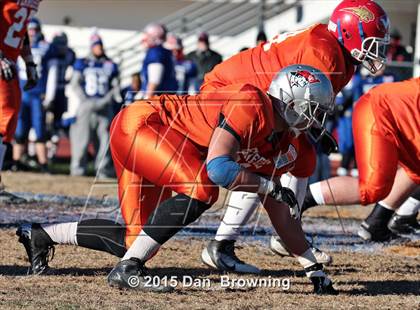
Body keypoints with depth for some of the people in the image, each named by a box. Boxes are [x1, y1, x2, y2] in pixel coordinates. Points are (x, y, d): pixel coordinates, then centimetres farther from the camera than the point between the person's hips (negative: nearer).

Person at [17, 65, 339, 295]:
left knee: (138, 239, 9)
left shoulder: (282, 145, 6)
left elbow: (282, 215, 12)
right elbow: (217, 167, -32)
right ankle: (127, 270, -22)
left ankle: (40, 235, 28)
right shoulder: (252, 105, -23)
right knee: (201, 188, -28)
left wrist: (314, 269, 11)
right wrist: (272, 187, -21)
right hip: (139, 123, -10)